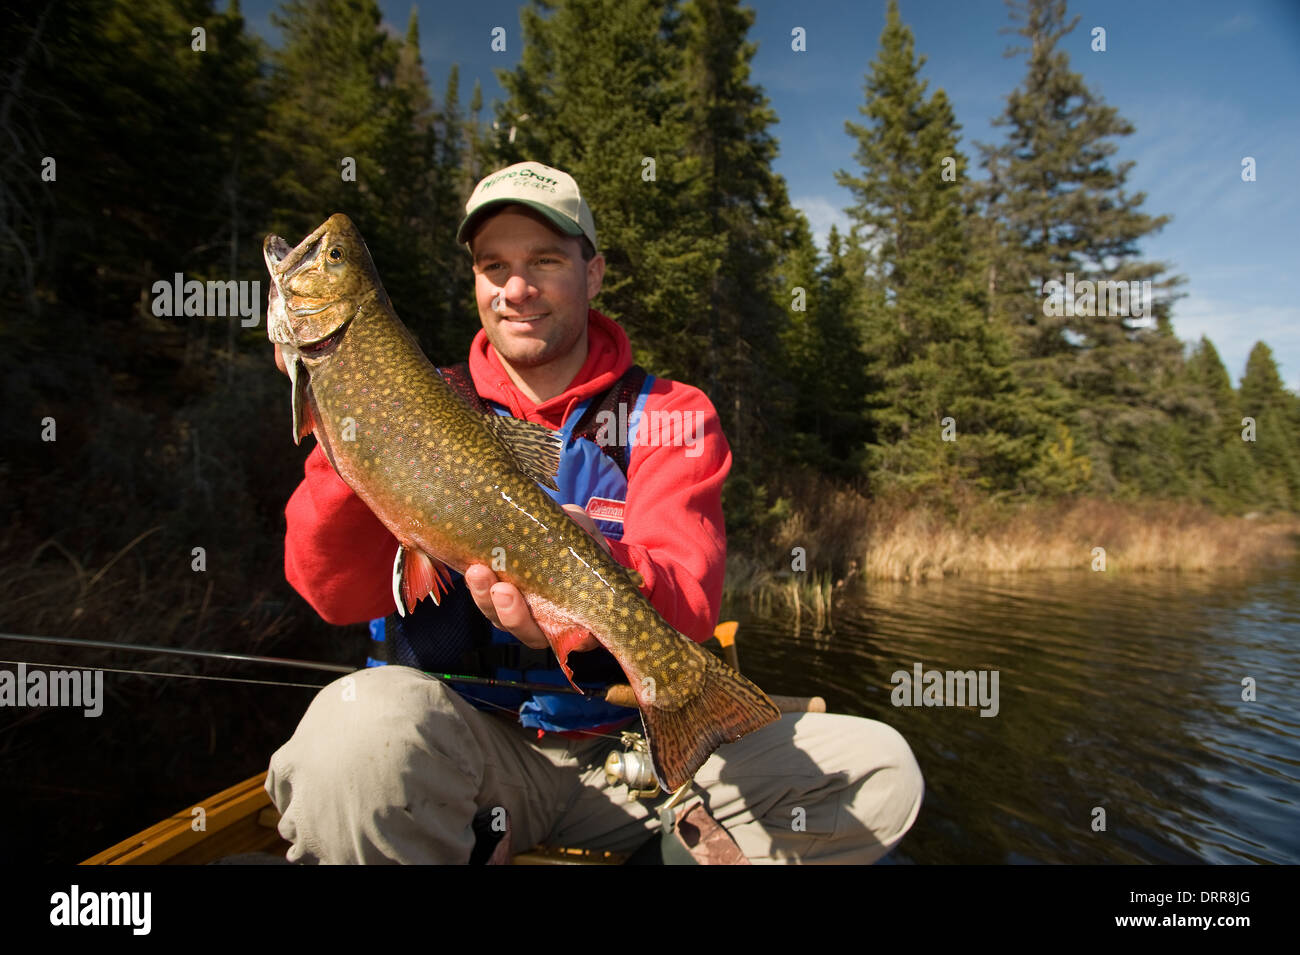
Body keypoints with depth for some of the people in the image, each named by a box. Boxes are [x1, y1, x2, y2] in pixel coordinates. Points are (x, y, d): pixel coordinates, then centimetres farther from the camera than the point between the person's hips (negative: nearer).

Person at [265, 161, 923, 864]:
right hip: (461, 745, -1)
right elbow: (341, 594, -6)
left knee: (878, 769, -14)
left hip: (630, 738, 2)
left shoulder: (669, 415, 2)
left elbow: (687, 599, -14)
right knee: (360, 721, -35)